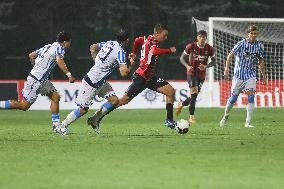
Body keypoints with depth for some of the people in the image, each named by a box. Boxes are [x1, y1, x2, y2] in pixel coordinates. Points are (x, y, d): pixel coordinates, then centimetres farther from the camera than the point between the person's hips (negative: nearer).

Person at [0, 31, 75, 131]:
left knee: (56, 96, 8)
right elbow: (59, 61, -30)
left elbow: (31, 55, 21)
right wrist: (69, 75, -31)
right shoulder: (59, 48, -10)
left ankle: (56, 125, 9)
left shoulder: (48, 47, 14)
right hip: (36, 80, -10)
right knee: (24, 105, -5)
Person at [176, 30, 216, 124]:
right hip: (191, 73, -3)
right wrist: (187, 66, -20)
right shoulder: (191, 46, -9)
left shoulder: (209, 49, -5)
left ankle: (181, 104, 38)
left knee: (194, 95, 7)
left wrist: (206, 66, -16)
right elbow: (182, 58, -1)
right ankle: (191, 116, -12)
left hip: (201, 75, 3)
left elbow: (213, 61, 4)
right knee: (194, 92, -19)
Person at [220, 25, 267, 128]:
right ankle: (225, 116, 28)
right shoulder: (241, 44, -10)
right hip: (239, 74, -2)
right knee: (233, 97, 2)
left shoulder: (259, 46, 1)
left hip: (251, 75, 2)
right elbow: (230, 55, -9)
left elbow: (261, 61, 13)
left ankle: (248, 122, -12)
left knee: (251, 95, -14)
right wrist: (226, 69, -19)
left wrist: (264, 76, 13)